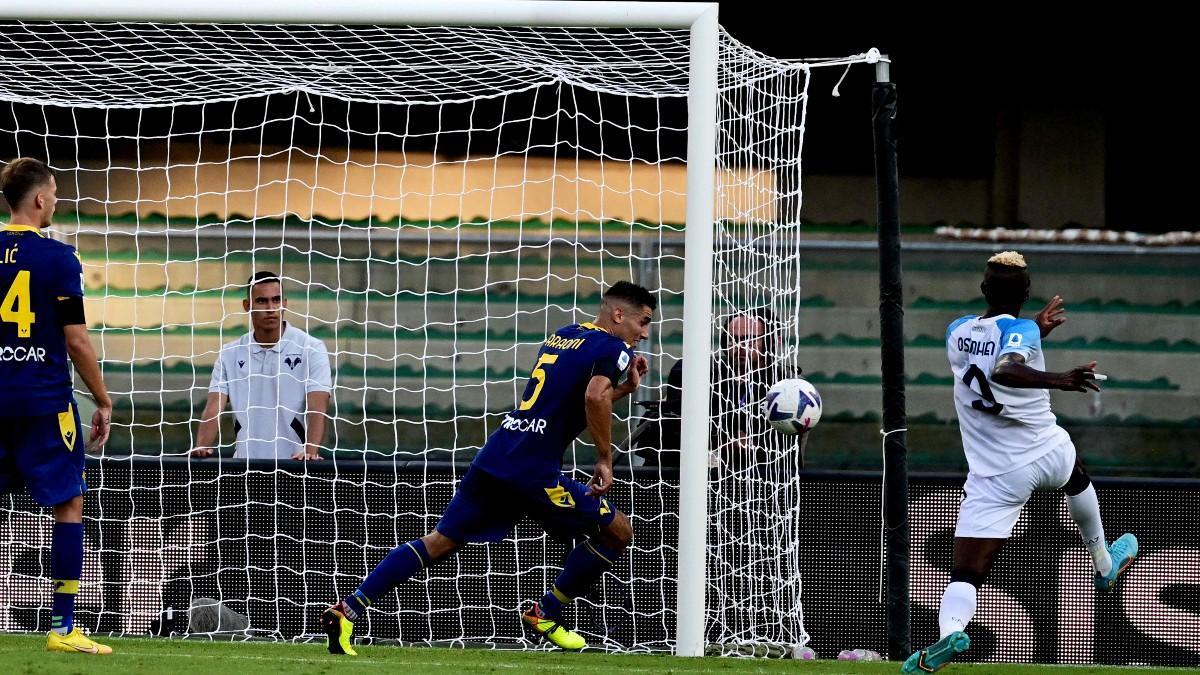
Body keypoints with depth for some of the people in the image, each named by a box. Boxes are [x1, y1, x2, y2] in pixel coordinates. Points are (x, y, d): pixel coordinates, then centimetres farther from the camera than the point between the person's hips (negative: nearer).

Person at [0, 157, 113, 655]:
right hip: (45, 402, -4)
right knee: (69, 504, 4)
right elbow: (76, 340, -8)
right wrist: (103, 402, 1)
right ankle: (63, 627, 0)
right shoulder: (57, 258, -8)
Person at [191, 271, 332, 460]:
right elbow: (213, 408, -2)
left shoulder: (311, 349, -2)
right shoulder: (230, 354, 7)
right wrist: (201, 447, -20)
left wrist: (310, 451, -28)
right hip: (244, 464, 2)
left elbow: (317, 409, -12)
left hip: (294, 465, -2)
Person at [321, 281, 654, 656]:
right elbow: (595, 397, -23)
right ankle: (546, 615, 12)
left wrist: (624, 388, 28)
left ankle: (346, 611, 0)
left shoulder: (560, 336, 23)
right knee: (617, 532, 6)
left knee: (442, 540, 10)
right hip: (533, 469, -8)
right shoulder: (613, 349, -4)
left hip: (496, 454, 8)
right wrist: (605, 461, -14)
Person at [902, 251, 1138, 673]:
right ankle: (1104, 563, 55)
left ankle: (950, 631, -38)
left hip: (994, 477, 1)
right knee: (1077, 478, 37)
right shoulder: (1020, 331, -13)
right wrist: (1058, 380, -44)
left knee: (966, 574, -7)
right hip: (1047, 453, -1)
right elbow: (1004, 371, -34)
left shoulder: (957, 333, 2)